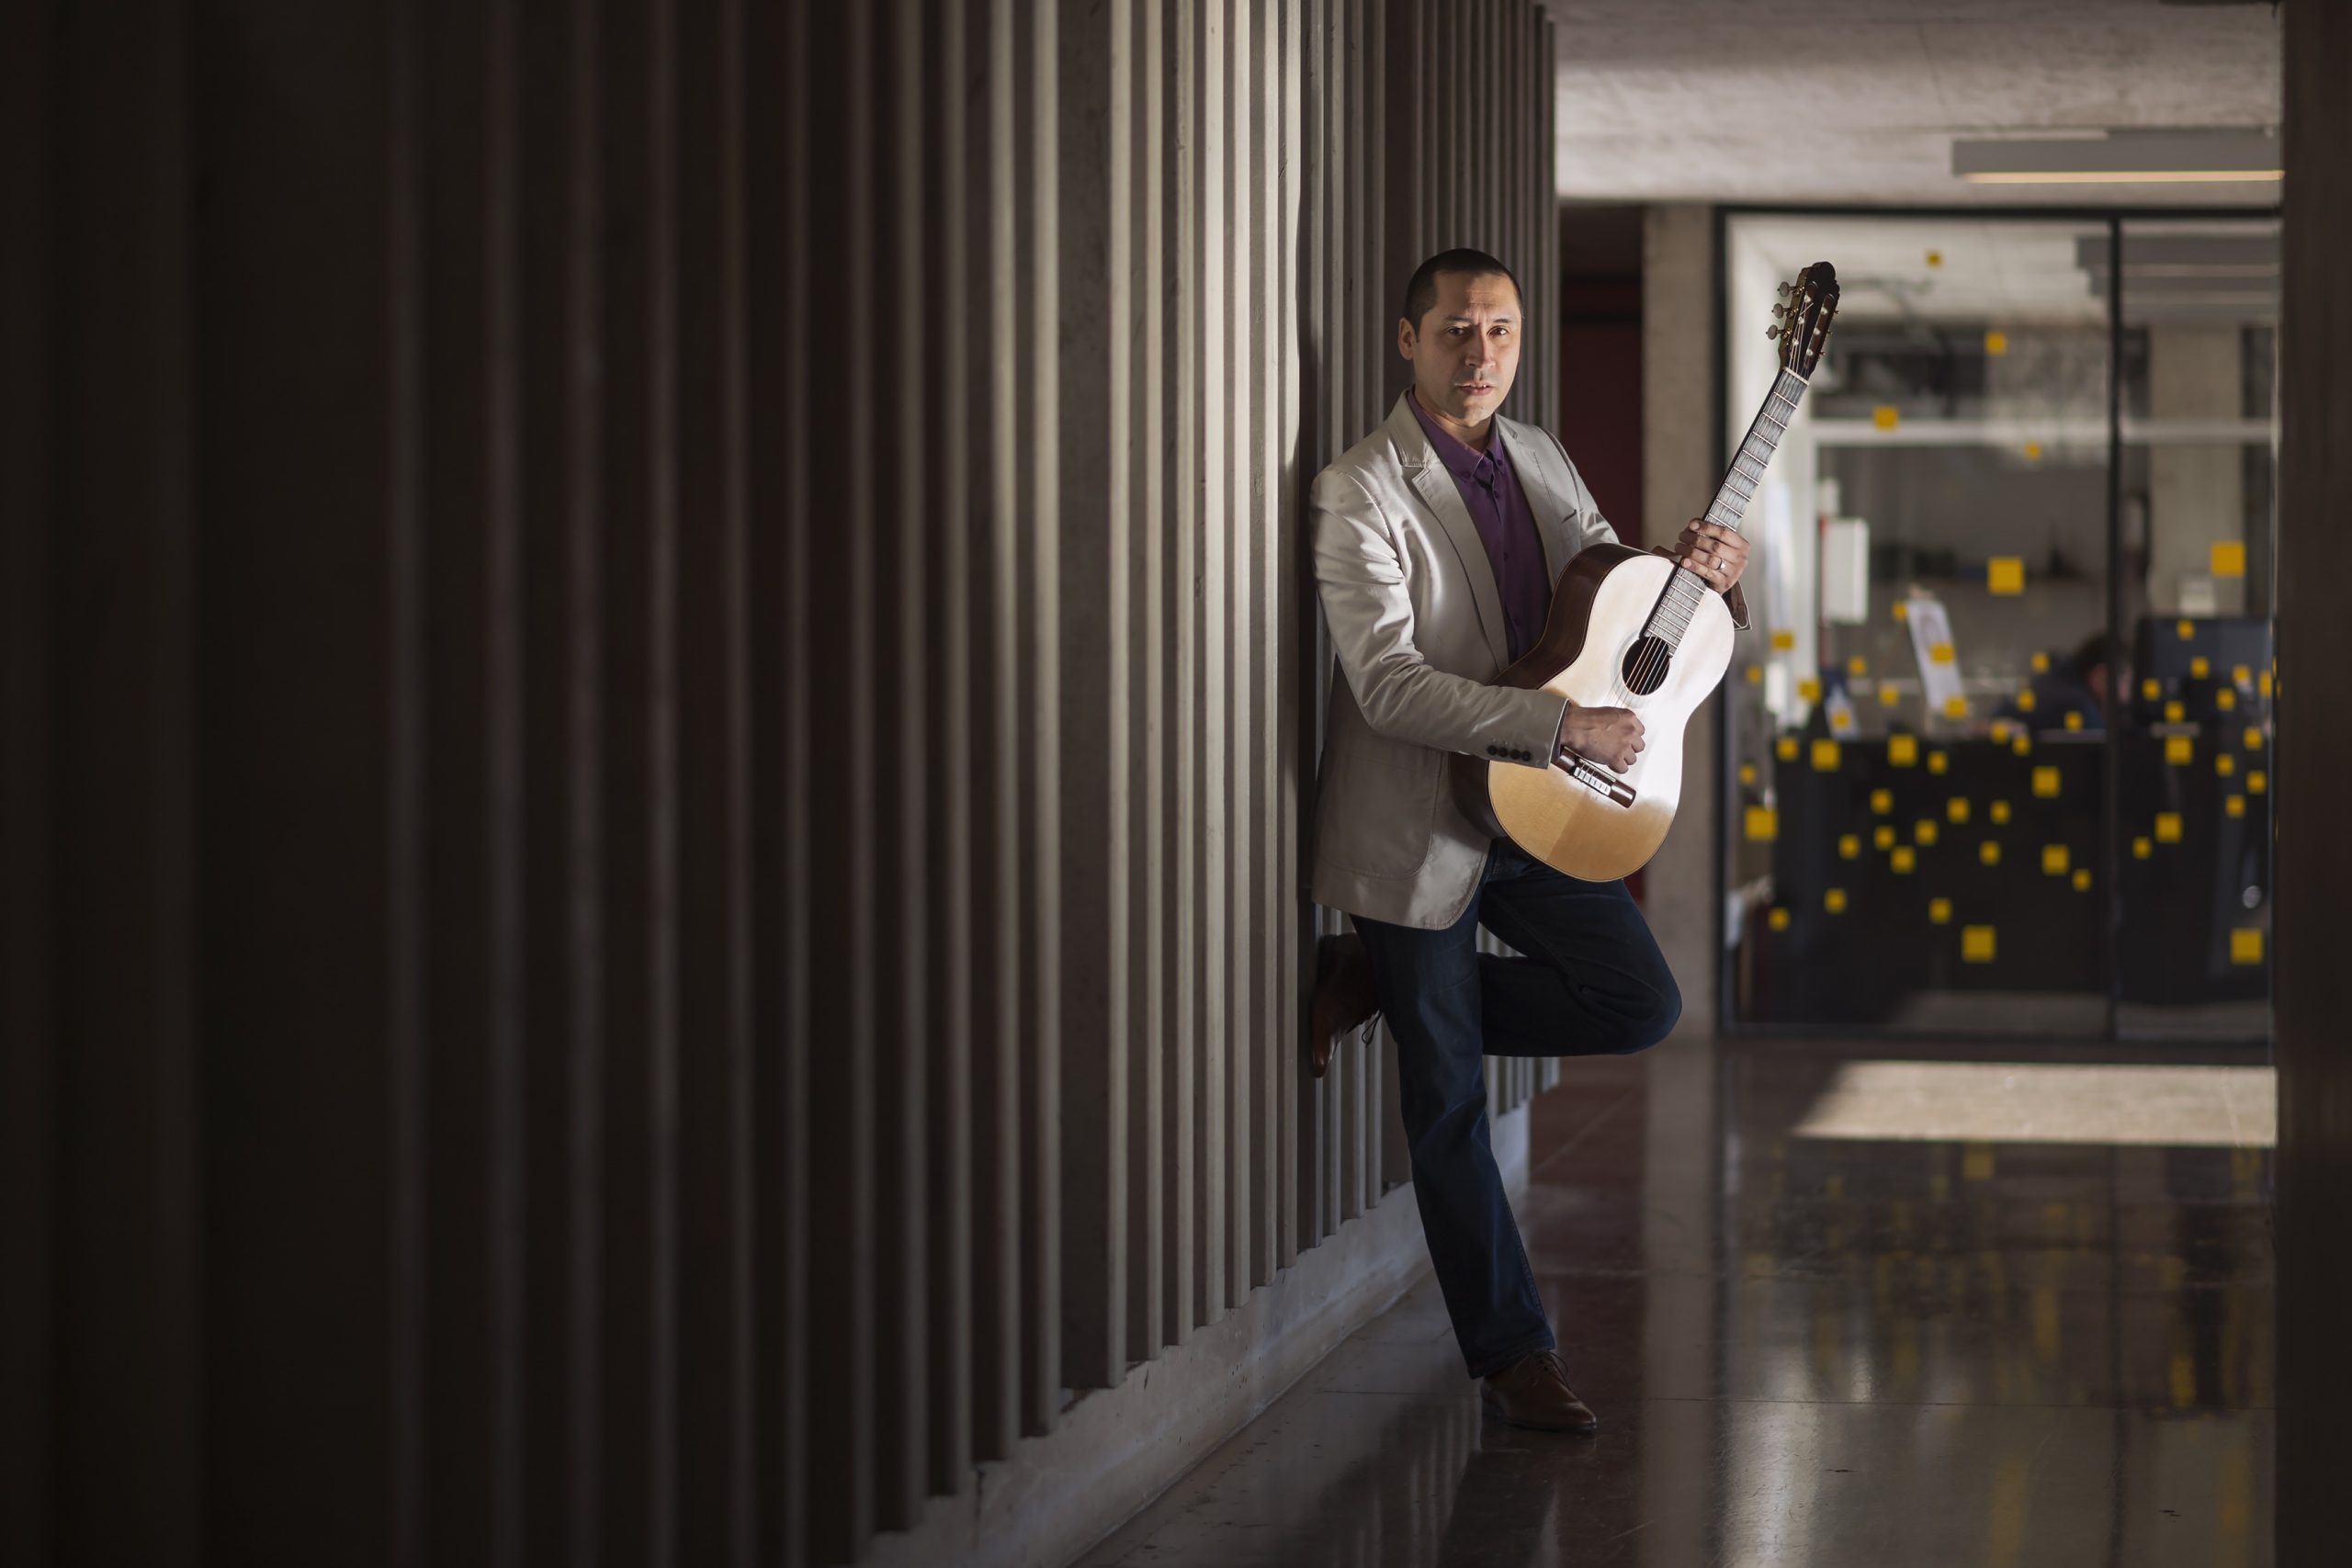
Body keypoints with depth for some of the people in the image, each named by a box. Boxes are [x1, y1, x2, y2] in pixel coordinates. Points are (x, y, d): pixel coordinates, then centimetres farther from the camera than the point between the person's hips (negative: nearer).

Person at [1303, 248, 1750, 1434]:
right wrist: (1562, 725, -27)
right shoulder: (1362, 492, -15)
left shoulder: (1539, 459, 7)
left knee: (1642, 1005, 2)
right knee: (1450, 1109, 1)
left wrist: (1700, 573, -4)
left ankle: (1389, 989, 17)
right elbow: (1388, 685, -23)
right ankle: (1513, 1356, 13)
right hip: (1418, 823, -6)